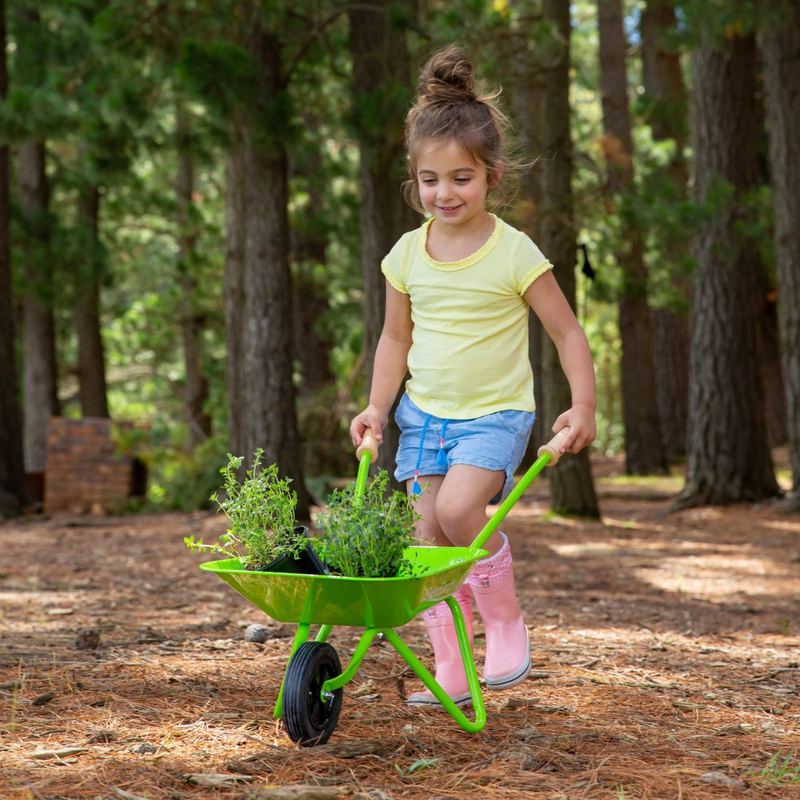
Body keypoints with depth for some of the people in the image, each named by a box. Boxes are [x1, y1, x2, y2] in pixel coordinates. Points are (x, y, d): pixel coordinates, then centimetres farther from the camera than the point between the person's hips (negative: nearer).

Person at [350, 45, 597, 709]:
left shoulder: (514, 254, -11)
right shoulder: (408, 255, 1)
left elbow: (568, 332, -4)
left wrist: (583, 406, -12)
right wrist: (378, 407, 8)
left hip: (495, 414, -5)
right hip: (424, 413, 5)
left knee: (459, 507, -26)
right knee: (430, 536, 0)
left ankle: (505, 619, -3)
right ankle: (450, 668, 11)